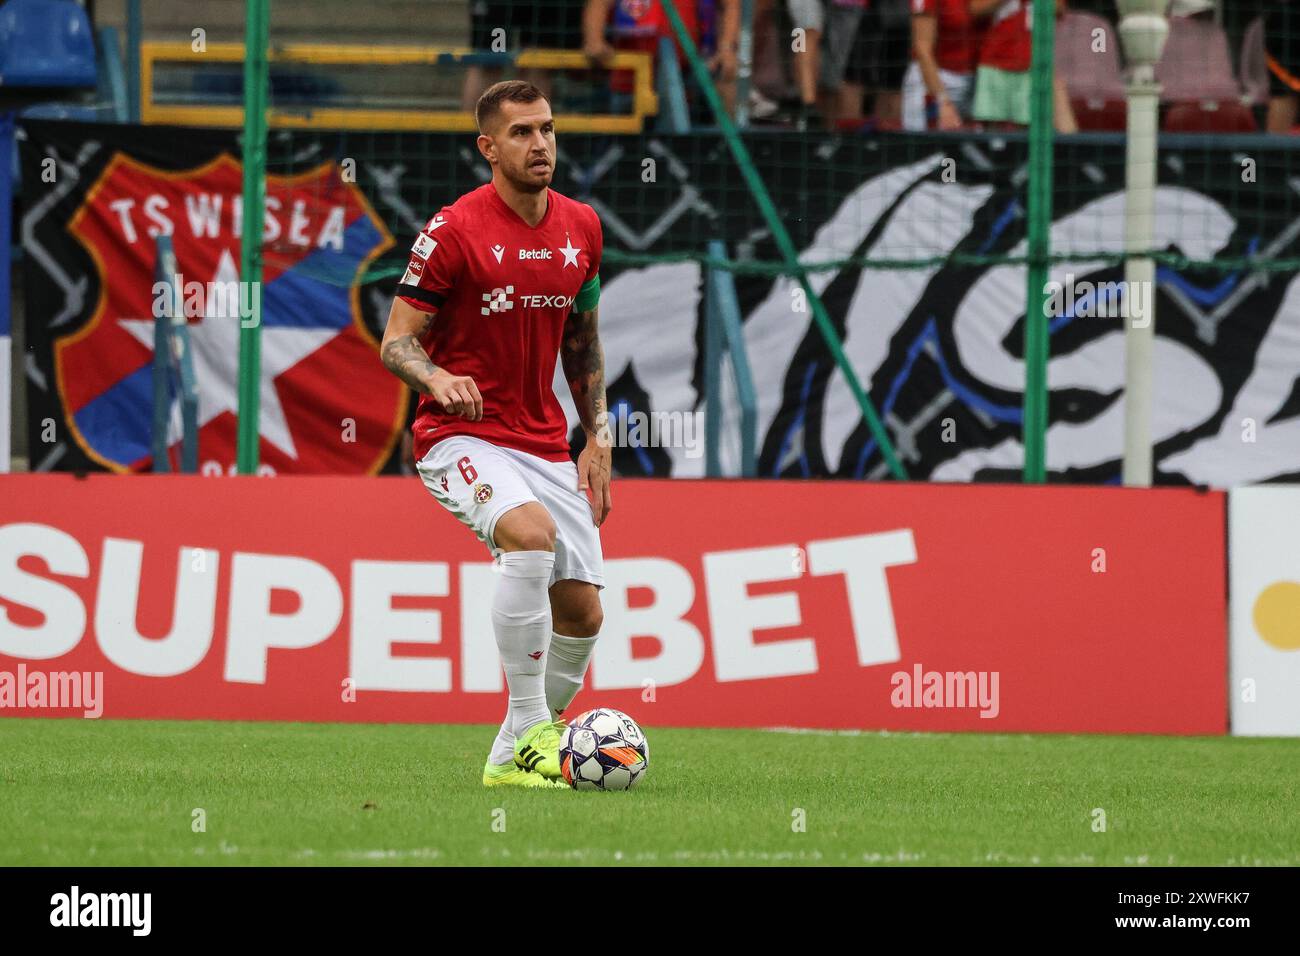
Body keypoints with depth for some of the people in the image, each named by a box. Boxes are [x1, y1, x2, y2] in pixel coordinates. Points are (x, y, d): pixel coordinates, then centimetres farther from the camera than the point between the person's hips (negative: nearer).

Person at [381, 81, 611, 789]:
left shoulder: (580, 226, 7)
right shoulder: (454, 231, -11)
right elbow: (396, 343, -9)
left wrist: (598, 437, 12)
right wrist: (436, 377, -31)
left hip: (545, 442, 6)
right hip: (461, 435, -6)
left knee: (582, 610, -1)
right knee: (531, 534, -33)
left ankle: (514, 756, 18)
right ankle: (528, 732, -25)